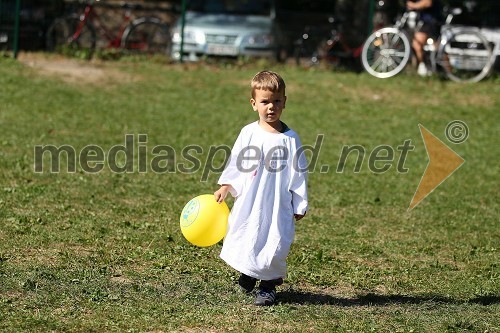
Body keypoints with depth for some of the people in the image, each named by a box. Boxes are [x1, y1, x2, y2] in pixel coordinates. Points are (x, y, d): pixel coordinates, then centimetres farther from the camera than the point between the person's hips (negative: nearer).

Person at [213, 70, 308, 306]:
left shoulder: (289, 139, -4)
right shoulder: (248, 133, 1)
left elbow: (298, 172, 0)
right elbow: (236, 163, 11)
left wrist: (299, 205, 0)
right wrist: (225, 187, 7)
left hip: (278, 205, -2)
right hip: (248, 204, 2)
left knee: (273, 244, -5)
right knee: (244, 239, 8)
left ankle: (268, 285, 13)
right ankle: (247, 274, 33)